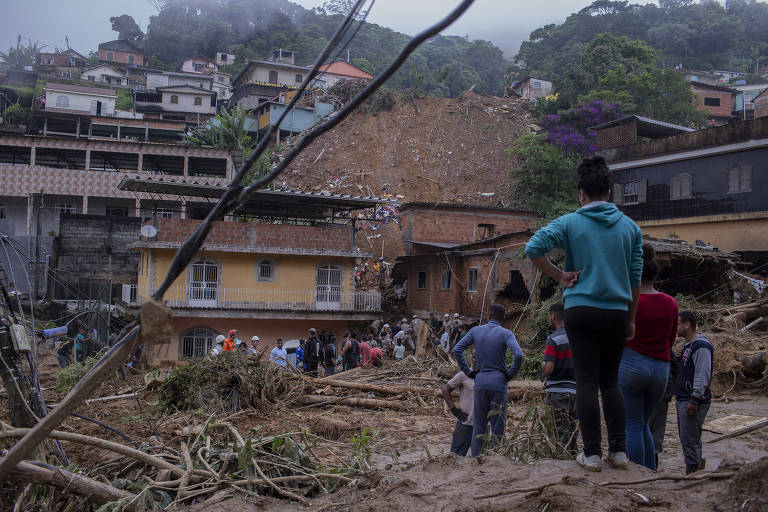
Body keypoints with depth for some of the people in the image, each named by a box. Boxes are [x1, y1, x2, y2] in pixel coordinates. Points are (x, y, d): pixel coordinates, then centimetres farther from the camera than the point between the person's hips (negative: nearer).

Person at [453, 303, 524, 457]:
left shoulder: (475, 331, 5)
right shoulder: (505, 333, -4)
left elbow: (457, 349, 1)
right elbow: (518, 355, -18)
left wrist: (468, 371, 6)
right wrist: (510, 373, -4)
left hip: (480, 382, 3)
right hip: (499, 382, -3)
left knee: (479, 425, 11)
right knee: (497, 425, 4)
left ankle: (475, 458, 12)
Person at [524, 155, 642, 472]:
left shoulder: (570, 223, -2)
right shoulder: (630, 227, 7)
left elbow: (533, 249, -14)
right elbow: (635, 278, 9)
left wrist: (559, 277, -3)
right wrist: (631, 319, 16)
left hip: (581, 310, -3)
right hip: (617, 312, 3)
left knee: (587, 381, 0)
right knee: (610, 381, 13)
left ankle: (592, 454, 1)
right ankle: (618, 451, 12)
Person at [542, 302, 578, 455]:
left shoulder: (553, 339, -13)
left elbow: (548, 369, -18)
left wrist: (542, 363, 2)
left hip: (558, 392, -7)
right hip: (575, 390, 7)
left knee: (560, 433, -4)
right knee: (572, 434, 13)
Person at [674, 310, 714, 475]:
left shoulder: (701, 346, -15)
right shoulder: (687, 345, 17)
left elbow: (702, 376, -20)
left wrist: (695, 400, -22)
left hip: (694, 401, -10)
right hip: (682, 399, 10)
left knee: (690, 440, -8)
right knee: (686, 438, 14)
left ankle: (693, 472, -2)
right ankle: (698, 465, 23)